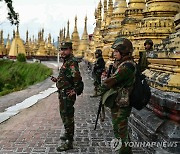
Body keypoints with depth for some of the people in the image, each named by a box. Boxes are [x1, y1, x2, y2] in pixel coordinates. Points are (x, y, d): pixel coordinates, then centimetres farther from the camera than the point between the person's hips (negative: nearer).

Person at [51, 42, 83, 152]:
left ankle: (69, 142, 2)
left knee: (68, 116, -5)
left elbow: (77, 77, -31)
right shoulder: (66, 62, 14)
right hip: (63, 93, 11)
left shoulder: (72, 62, -19)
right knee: (64, 114, 22)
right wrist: (57, 80, 11)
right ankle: (68, 134, 39)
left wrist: (75, 90, -23)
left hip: (68, 94, -11)